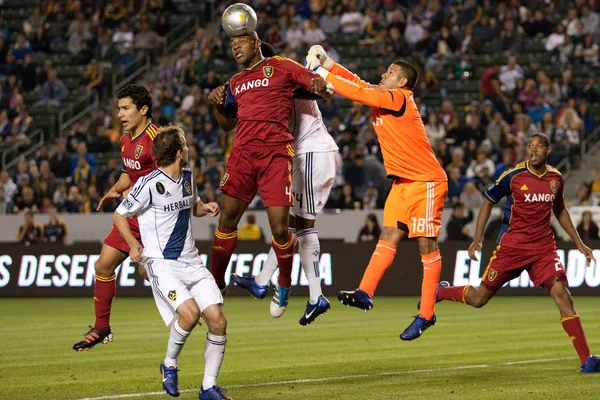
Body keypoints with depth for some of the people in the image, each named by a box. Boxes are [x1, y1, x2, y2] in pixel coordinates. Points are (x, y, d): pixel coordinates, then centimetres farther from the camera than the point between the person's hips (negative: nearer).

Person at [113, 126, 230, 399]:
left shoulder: (187, 176, 9)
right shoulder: (149, 184, -12)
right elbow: (119, 216, -3)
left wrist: (206, 208, 6)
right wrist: (133, 244, -15)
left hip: (191, 261, 7)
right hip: (161, 262, -7)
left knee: (218, 321, -6)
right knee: (190, 312, -28)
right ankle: (169, 364, -1)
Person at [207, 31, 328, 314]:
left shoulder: (281, 67, 8)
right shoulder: (235, 82, 24)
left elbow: (317, 83, 3)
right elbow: (227, 124, 29)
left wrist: (319, 85, -21)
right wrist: (217, 105, 10)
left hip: (276, 155, -5)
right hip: (242, 153, 5)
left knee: (279, 228, -9)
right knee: (226, 219, -1)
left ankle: (285, 284, 14)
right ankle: (215, 286, 8)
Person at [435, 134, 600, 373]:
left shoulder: (555, 178, 3)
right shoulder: (513, 176, -10)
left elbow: (560, 210, 20)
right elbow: (489, 202, 1)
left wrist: (579, 244, 19)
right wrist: (477, 239, -7)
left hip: (543, 246, 2)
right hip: (511, 245, -2)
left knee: (561, 294, -15)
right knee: (479, 298, 1)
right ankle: (441, 292, 34)